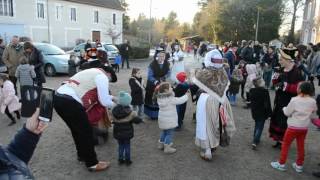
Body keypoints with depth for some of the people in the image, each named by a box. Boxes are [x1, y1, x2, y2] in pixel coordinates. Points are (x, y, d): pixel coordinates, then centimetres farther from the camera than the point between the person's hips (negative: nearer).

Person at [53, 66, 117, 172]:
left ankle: (82, 155, 44)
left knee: (77, 129, 26)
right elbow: (104, 102, -1)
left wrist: (110, 97, 41)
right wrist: (113, 105, 19)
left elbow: (94, 94, 37)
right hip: (70, 102, -9)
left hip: (58, 98, 9)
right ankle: (92, 164, 20)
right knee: (86, 132, 6)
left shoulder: (91, 72, 28)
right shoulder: (102, 76, 1)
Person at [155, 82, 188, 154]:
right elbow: (179, 100, -14)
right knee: (169, 134, 5)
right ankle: (167, 148, 10)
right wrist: (186, 95, 0)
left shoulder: (159, 98, -1)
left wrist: (171, 92, -2)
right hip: (169, 120, -8)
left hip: (162, 119, 8)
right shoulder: (170, 99, -22)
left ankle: (161, 144, 37)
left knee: (164, 132, 25)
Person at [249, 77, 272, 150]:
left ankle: (256, 140, 32)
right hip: (262, 113, -6)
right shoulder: (265, 91, -19)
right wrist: (269, 113, -7)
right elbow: (267, 103, -16)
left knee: (257, 125, 23)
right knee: (260, 127, 1)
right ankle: (255, 142, -7)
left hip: (254, 112, 6)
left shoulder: (252, 91, -1)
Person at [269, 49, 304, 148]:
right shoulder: (282, 70, 7)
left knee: (285, 121, -2)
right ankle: (279, 140, 28)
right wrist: (275, 79, -4)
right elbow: (276, 83, 16)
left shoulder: (296, 72, -16)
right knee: (277, 119, 13)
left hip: (289, 103, -8)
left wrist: (287, 86, -27)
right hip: (279, 100, 8)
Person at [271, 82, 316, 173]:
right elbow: (314, 110, 12)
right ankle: (299, 165, 28)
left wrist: (284, 108, 8)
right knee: (301, 146, 16)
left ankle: (281, 164, 15)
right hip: (304, 127, 5)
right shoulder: (313, 101, -5)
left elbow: (287, 113, -12)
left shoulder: (294, 100, -19)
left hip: (293, 127, -5)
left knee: (285, 144, 8)